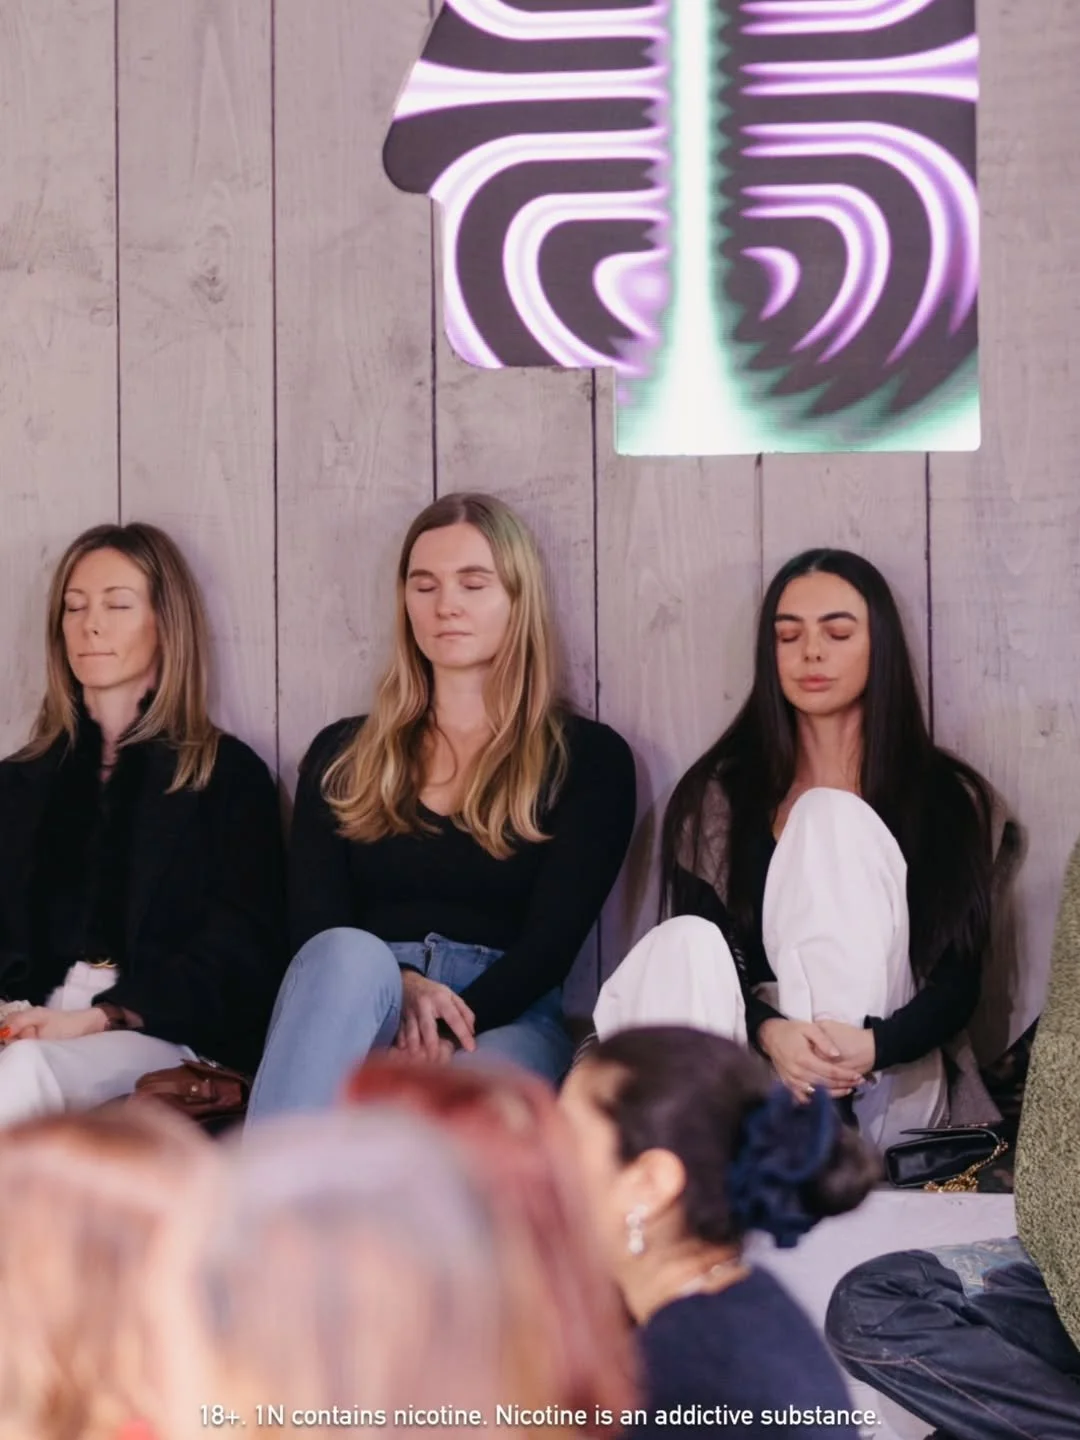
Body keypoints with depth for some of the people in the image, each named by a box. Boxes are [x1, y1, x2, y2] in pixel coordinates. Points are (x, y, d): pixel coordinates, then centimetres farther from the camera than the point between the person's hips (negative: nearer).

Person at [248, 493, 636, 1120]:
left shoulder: (589, 758, 13)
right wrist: (394, 992, -15)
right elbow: (316, 929, 8)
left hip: (501, 1022, -1)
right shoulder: (344, 755, 20)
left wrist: (449, 1029, -18)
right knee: (347, 956, -36)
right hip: (357, 1029, 2)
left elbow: (552, 940, 0)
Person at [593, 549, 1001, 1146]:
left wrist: (874, 1047, -24)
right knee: (685, 941, -29)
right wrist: (766, 1030, -24)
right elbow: (696, 954, -1)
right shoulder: (717, 794, 10)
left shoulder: (945, 795, 6)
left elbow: (958, 983, -1)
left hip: (884, 1093, 0)